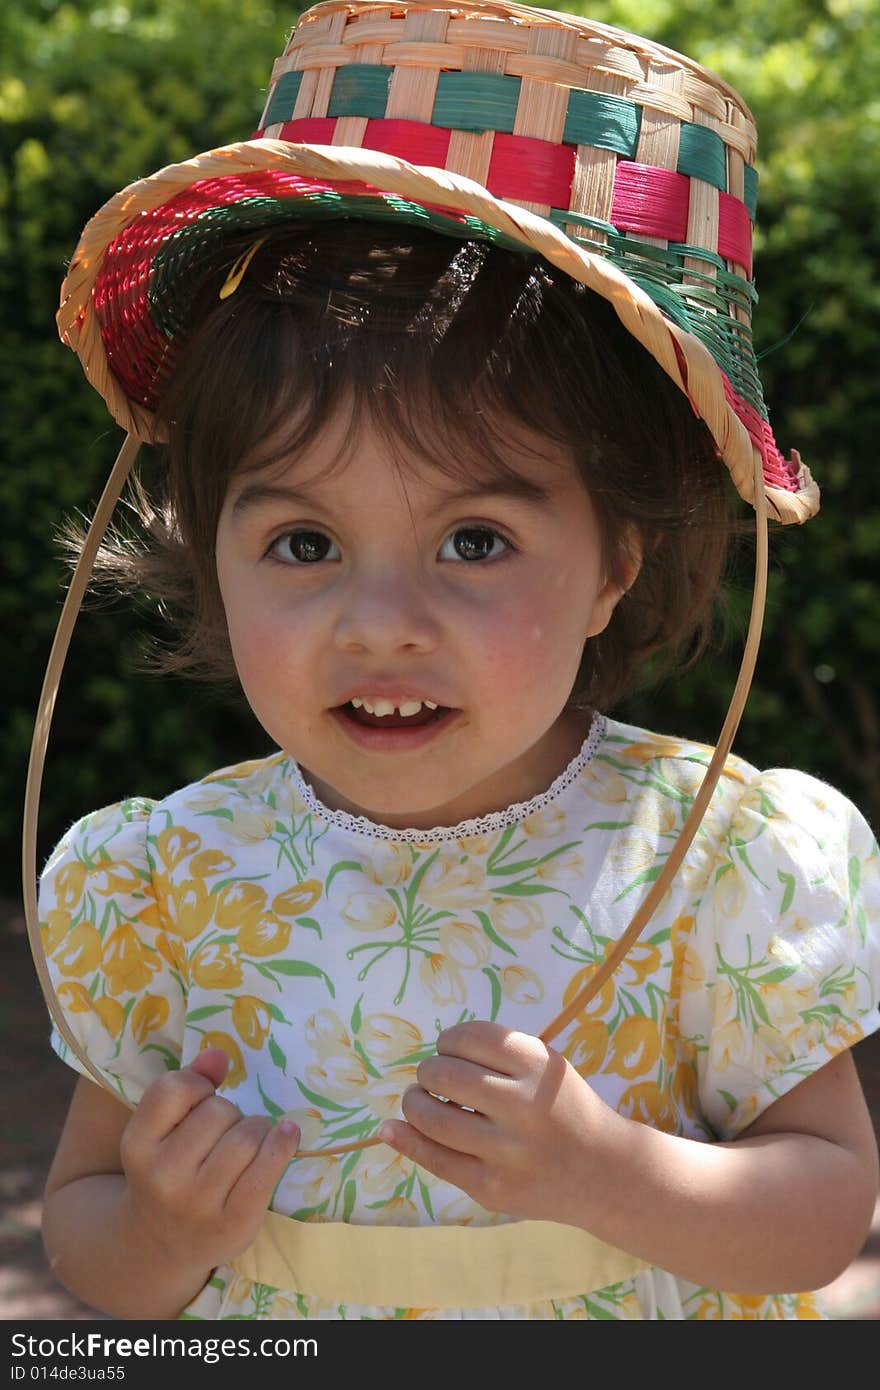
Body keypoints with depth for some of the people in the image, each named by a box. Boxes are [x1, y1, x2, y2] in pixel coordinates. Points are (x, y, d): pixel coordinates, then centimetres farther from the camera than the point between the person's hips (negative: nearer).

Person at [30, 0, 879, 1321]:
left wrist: (608, 1175, -31)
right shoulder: (167, 889, -18)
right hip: (265, 1346, 1)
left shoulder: (714, 859, -22)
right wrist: (162, 1235, -27)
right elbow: (81, 1220, -7)